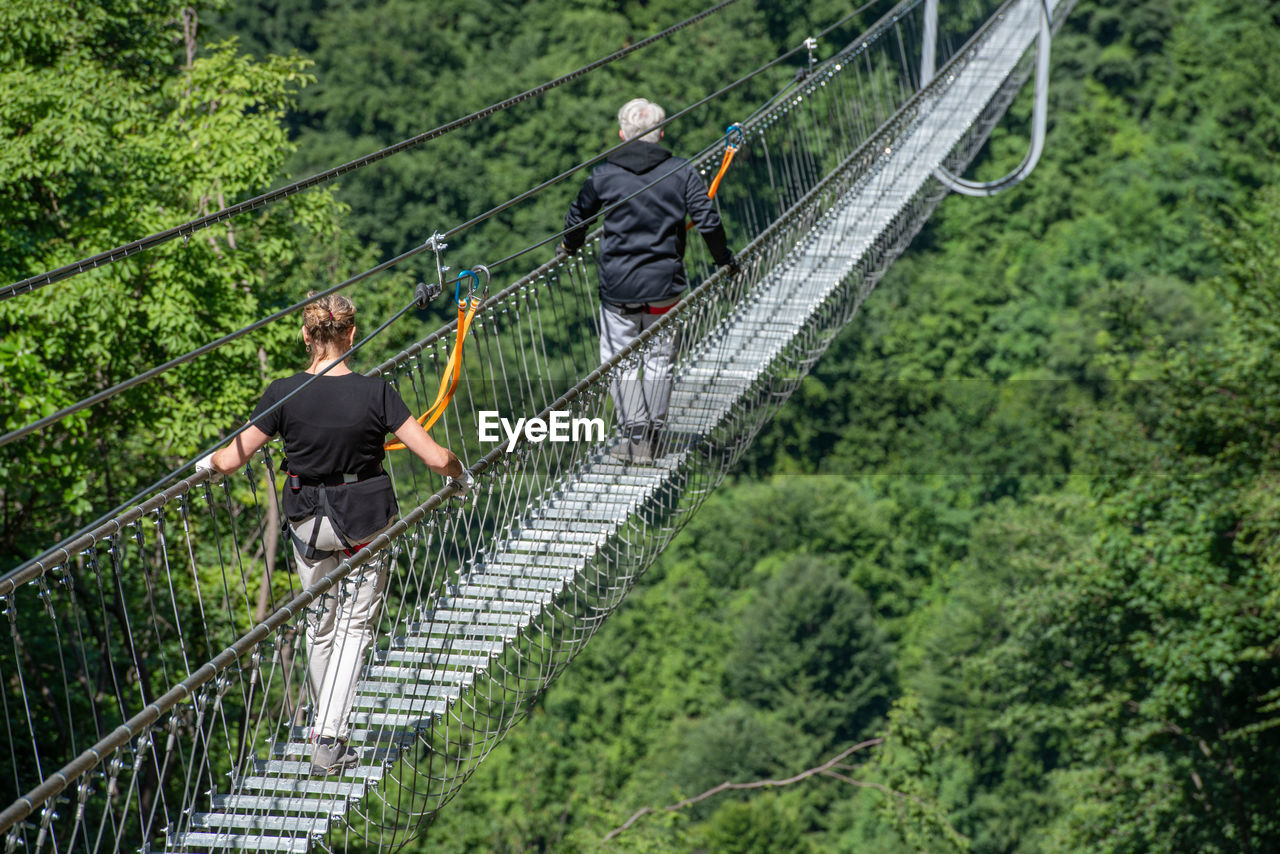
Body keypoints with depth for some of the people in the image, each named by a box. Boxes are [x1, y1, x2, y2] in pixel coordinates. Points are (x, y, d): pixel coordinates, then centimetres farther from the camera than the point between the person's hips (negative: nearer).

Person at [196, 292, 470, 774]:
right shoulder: (375, 394, -18)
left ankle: (323, 727, 35)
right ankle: (330, 743, -3)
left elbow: (231, 459, -8)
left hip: (307, 520, 2)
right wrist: (461, 476, 5)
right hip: (366, 519, -2)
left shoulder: (284, 394, -14)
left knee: (321, 625, 21)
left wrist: (207, 463, 15)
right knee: (355, 626, 8)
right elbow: (435, 458, -17)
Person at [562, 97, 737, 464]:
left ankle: (634, 434, 1)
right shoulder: (681, 172, -2)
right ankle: (653, 436, 15)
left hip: (617, 286, -1)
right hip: (665, 284, 1)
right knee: (659, 359, 12)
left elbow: (577, 218, 12)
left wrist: (571, 245, 34)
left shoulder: (604, 175, -2)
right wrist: (724, 259, 14)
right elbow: (708, 222, -4)